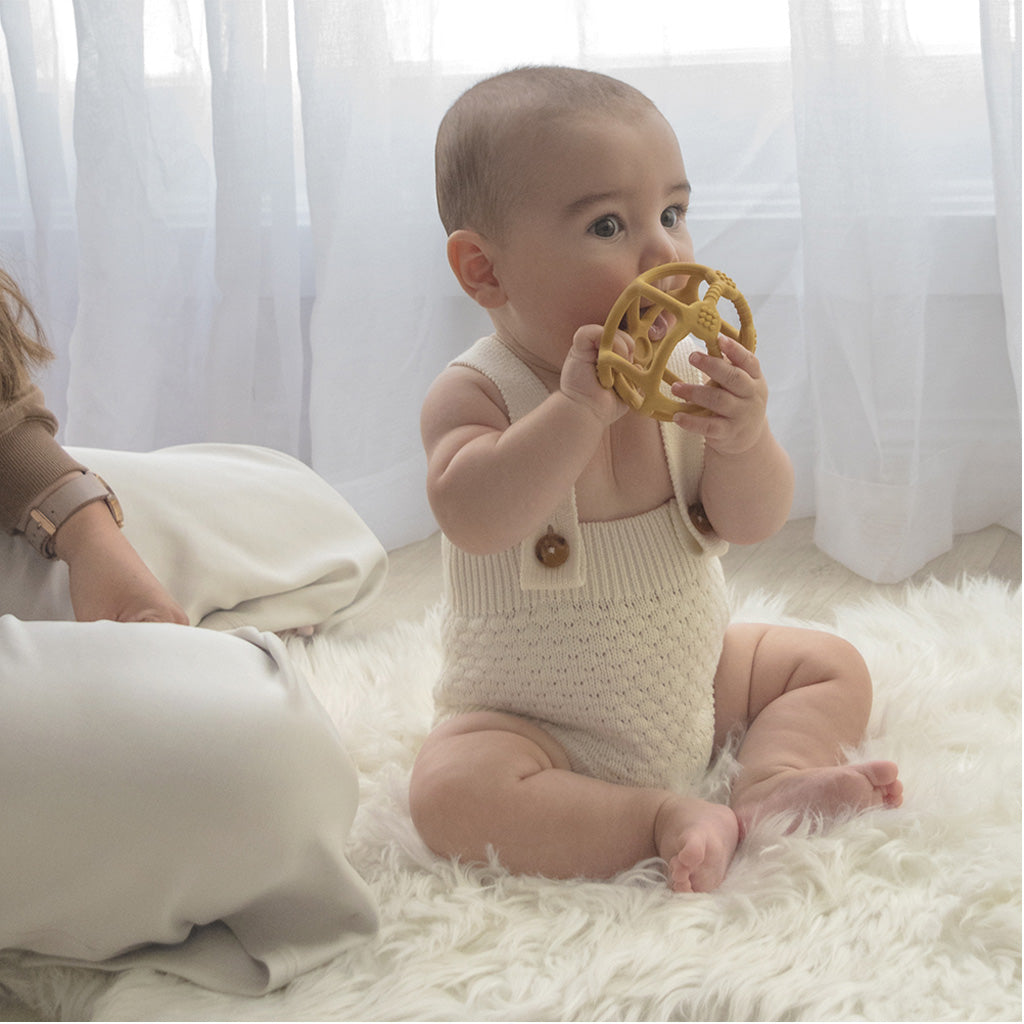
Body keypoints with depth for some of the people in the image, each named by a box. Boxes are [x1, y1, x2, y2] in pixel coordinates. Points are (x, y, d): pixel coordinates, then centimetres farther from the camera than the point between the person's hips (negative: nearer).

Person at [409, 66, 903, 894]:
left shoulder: (684, 374, -7)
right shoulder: (477, 391, -18)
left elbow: (752, 523, -9)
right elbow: (473, 518, -36)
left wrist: (743, 439, -30)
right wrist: (578, 407, -40)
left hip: (693, 681, 5)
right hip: (536, 718, -5)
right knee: (451, 791, -32)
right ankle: (666, 818, -24)